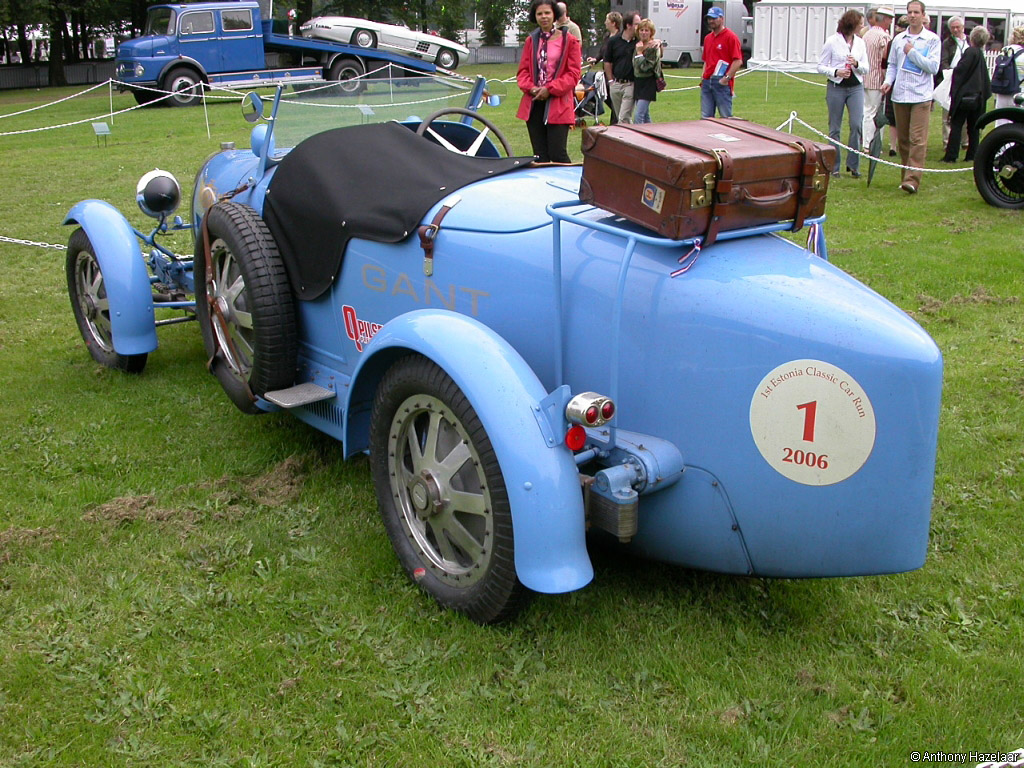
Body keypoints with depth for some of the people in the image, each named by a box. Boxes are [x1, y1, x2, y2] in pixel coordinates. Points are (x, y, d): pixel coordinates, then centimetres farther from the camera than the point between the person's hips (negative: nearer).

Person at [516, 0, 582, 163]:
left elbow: (574, 74, -4)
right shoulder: (531, 40, 12)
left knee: (557, 154, -11)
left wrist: (550, 89, -13)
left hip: (557, 104, -4)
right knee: (539, 155, 6)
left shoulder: (569, 40, 0)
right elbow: (523, 70, 12)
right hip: (534, 104, 4)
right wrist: (531, 88, -8)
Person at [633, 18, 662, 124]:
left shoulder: (653, 47, -11)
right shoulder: (638, 45, 12)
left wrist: (639, 52, -14)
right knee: (645, 116, 14)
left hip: (648, 84, -8)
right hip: (638, 82, 8)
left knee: (638, 117, -16)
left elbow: (644, 67, -18)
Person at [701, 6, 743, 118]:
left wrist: (726, 78, -17)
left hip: (722, 83, -7)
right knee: (706, 117, 7)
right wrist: (703, 76, 12)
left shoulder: (731, 37, -5)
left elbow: (738, 61, -12)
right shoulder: (708, 38, 18)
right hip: (707, 82, 8)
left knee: (726, 117, -4)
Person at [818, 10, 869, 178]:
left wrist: (857, 64, -11)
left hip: (856, 87, 3)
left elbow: (866, 69, 10)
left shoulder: (860, 43, 9)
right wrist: (836, 72, -18)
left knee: (857, 125, -9)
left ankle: (853, 164, 1)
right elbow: (821, 66, -2)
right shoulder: (832, 42, -3)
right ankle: (834, 167, 12)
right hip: (836, 87, -3)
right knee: (835, 128, 3)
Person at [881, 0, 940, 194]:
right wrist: (888, 81, -2)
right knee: (902, 139, 9)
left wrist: (912, 52, -9)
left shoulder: (932, 39, -1)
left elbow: (933, 67, -9)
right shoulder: (899, 39, 10)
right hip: (899, 95, 4)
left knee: (917, 139, -11)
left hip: (921, 96, -4)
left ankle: (912, 179, -16)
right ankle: (907, 175, 19)